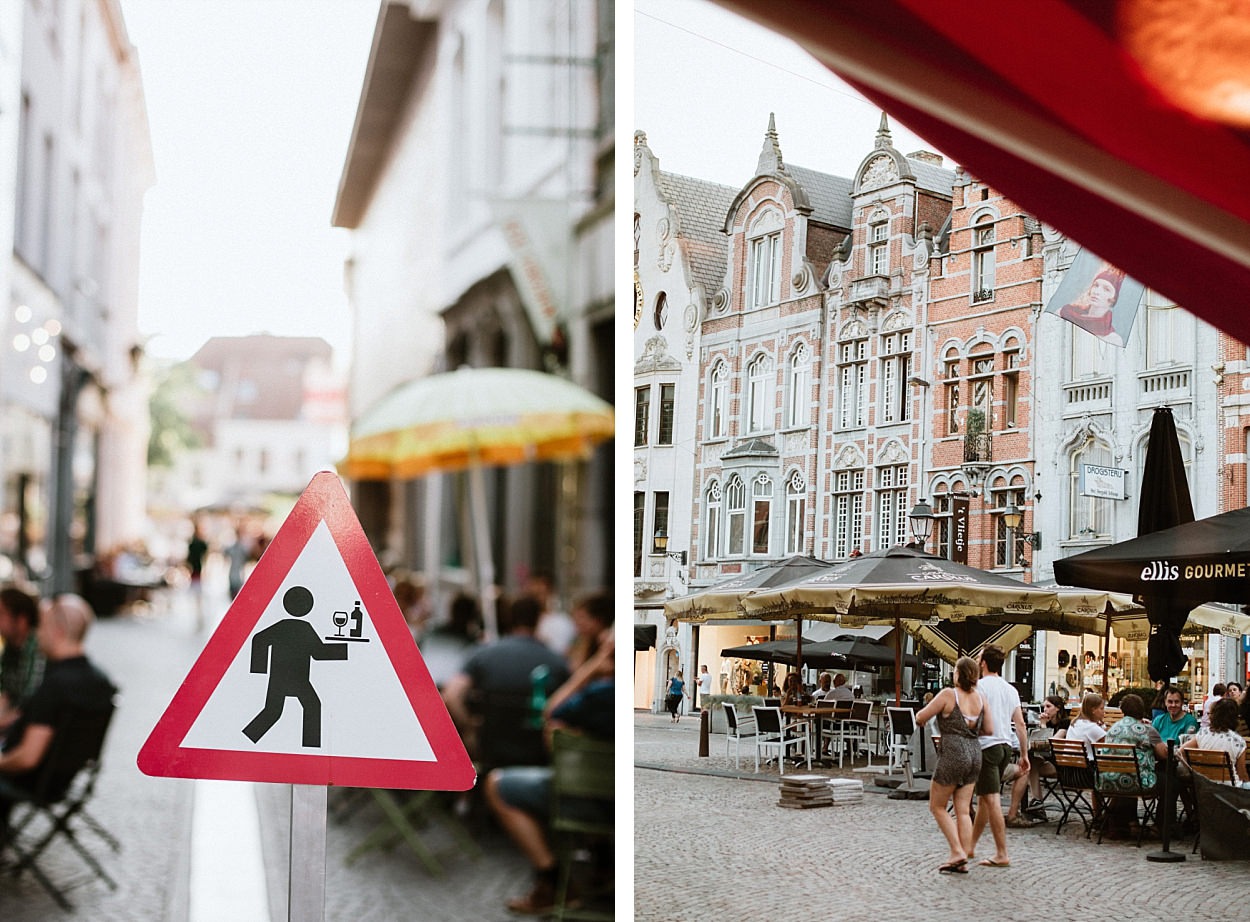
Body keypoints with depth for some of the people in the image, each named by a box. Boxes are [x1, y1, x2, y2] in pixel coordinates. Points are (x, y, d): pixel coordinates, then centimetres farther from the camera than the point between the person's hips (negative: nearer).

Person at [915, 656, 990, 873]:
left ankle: (957, 852, -1)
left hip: (953, 754, -6)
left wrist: (920, 719, 15)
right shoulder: (981, 698, 3)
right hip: (974, 753, 6)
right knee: (963, 810, 9)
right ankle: (963, 861, 8)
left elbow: (921, 717, -7)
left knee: (937, 806, 9)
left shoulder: (948, 694, -12)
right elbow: (989, 729, 5)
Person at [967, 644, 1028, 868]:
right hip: (1006, 746, 8)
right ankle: (970, 845, 28)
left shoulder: (980, 686, -10)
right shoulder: (1011, 690, 11)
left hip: (986, 746, -8)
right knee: (983, 799, 17)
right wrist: (1024, 754, 14)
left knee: (992, 800, -7)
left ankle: (1002, 854, -8)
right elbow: (1020, 724, 10)